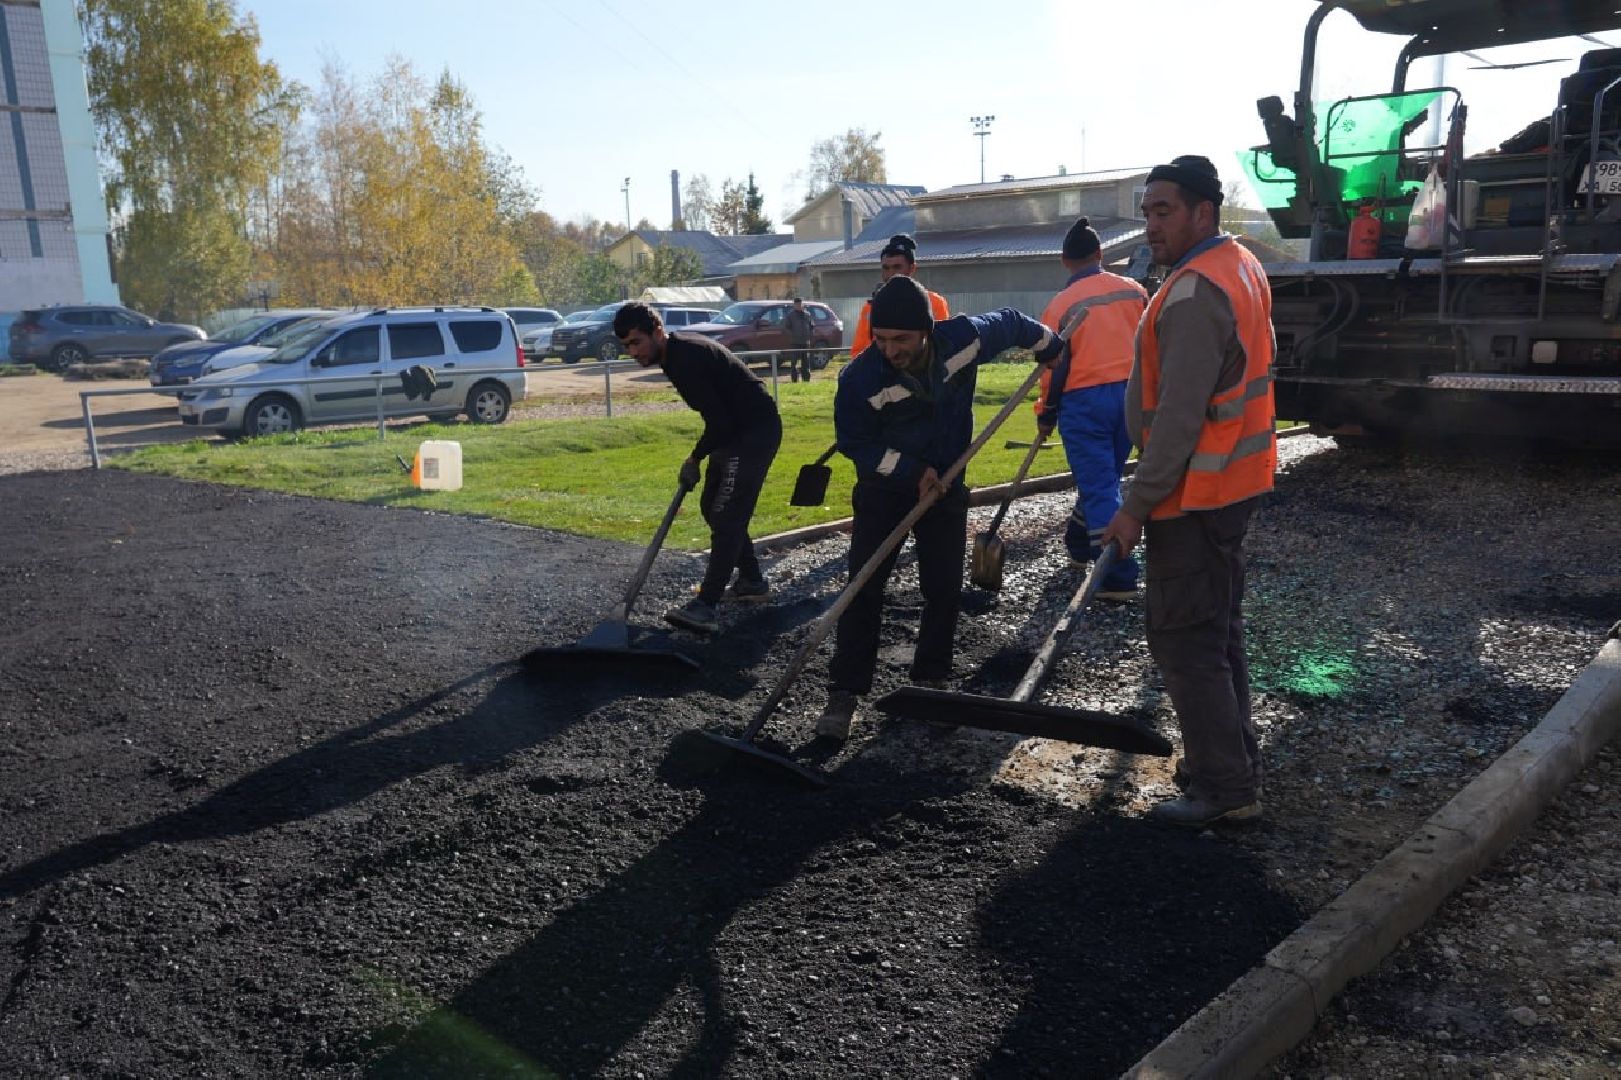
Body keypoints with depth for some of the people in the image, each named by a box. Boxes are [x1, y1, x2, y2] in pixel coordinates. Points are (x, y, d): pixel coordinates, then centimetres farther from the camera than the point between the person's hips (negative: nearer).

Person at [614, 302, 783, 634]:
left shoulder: (687, 359, -24)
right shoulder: (676, 352, 8)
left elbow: (718, 421, -25)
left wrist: (695, 458, -9)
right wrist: (700, 457, 13)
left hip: (756, 432, -11)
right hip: (735, 431, 11)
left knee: (726, 515, -16)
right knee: (713, 507, 17)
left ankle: (705, 607, -19)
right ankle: (752, 581, 28)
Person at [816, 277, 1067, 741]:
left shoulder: (965, 337, -21)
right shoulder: (860, 378, -28)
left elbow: (1010, 323, 1)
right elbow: (855, 443, -14)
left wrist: (1049, 346, 18)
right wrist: (911, 471, -21)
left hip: (945, 486, 3)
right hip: (883, 489, -3)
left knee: (944, 589, 5)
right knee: (864, 588, -9)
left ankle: (931, 680, 21)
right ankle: (844, 693, -4)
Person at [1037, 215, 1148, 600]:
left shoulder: (1061, 304, -6)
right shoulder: (1134, 290, 4)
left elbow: (1054, 365, -4)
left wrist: (1046, 412, 9)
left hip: (1084, 400, -5)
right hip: (1130, 395, 5)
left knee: (1098, 486, -3)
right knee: (1103, 478, 20)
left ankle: (1119, 576, -6)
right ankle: (1079, 543, 39)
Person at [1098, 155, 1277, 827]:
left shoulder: (1195, 294, -21)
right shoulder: (1240, 266, 13)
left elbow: (1179, 418, -25)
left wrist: (1138, 506, -21)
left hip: (1194, 494, -11)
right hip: (1231, 483, 11)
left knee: (1185, 641, -3)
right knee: (1218, 630, 19)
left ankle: (1226, 788, 5)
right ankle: (1232, 758, 31)